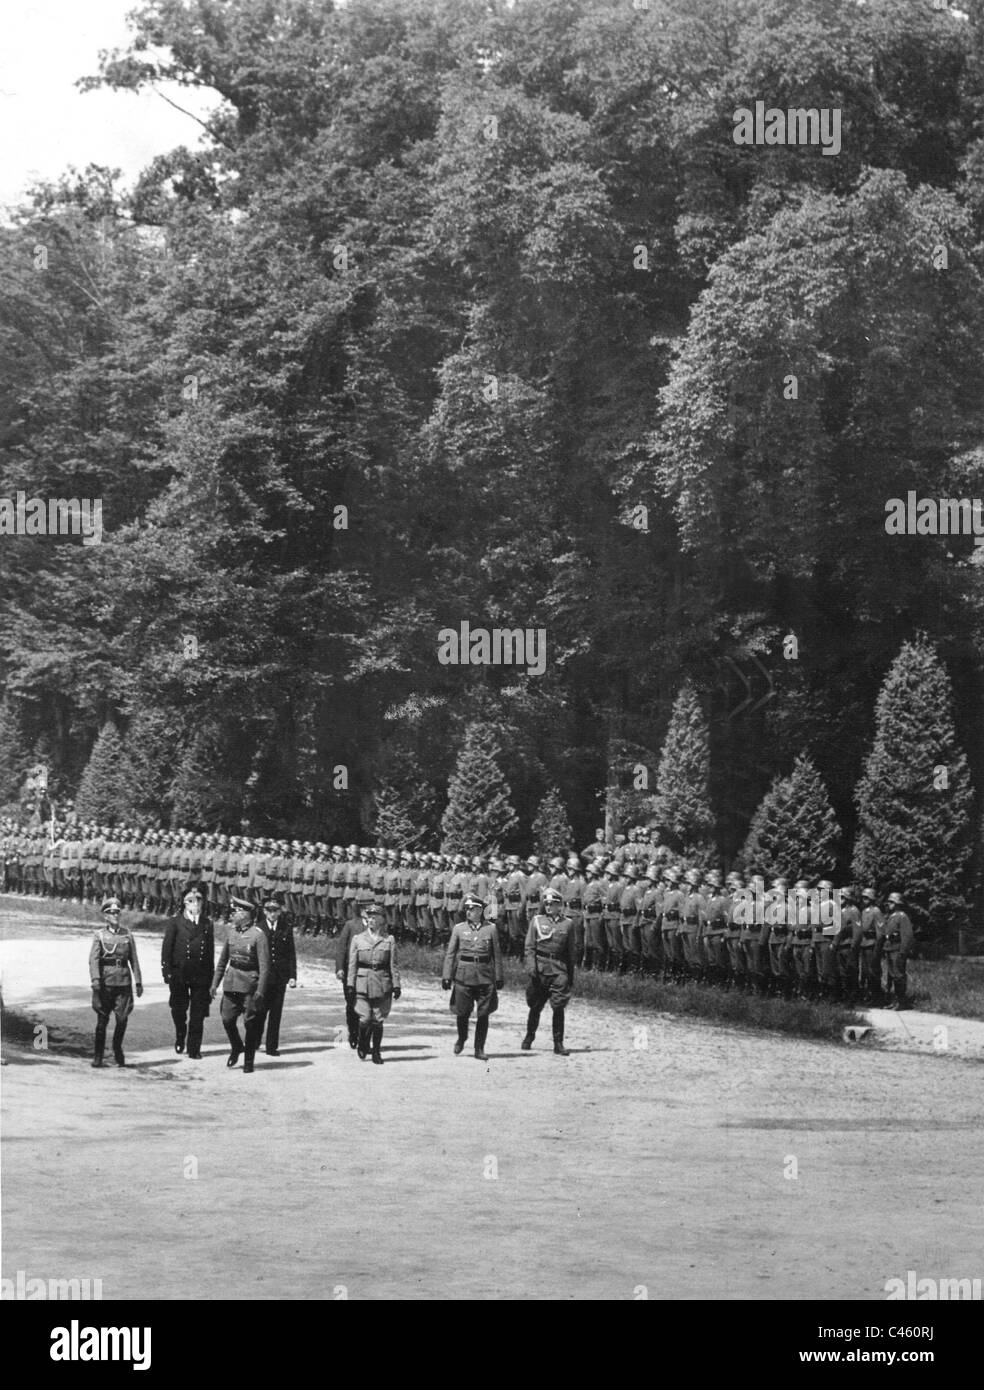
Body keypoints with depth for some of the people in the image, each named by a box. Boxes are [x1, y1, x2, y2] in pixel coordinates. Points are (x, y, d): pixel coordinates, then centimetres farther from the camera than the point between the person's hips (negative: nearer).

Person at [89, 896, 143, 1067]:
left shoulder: (127, 934, 10)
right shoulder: (100, 935, 3)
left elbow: (133, 959, 10)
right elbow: (93, 959, -6)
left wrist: (138, 982, 5)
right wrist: (95, 980, -19)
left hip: (123, 981, 2)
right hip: (105, 981, -2)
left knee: (122, 1018, -4)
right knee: (102, 1019, 0)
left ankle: (117, 1050, 18)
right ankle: (97, 1056, 8)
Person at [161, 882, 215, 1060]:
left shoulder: (207, 925, 11)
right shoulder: (175, 923, 3)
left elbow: (211, 952, 11)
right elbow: (166, 949, 0)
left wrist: (211, 978, 6)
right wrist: (167, 973, -9)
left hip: (201, 977, 1)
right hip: (179, 975, -1)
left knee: (198, 1015, -1)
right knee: (179, 1011, 7)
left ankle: (194, 1049, 5)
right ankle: (180, 1037, 34)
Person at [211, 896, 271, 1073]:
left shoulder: (258, 935, -12)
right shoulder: (232, 932, 7)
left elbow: (264, 965, -14)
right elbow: (223, 959, 15)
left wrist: (260, 990, -18)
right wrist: (215, 983, 11)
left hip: (250, 983, -5)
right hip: (231, 981, 5)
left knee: (250, 1023, 0)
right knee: (227, 1019, 1)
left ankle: (248, 1061, 11)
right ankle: (236, 1048, 27)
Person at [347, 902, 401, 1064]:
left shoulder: (389, 940, 7)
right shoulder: (357, 939, 7)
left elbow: (393, 965, 7)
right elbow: (352, 964, 6)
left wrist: (396, 985, 1)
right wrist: (350, 985, -1)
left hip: (382, 985, 1)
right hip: (363, 985, -1)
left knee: (378, 1020, 1)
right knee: (365, 1019, -8)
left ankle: (376, 1052, 13)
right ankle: (362, 1047, 17)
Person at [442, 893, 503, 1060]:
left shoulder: (491, 928, 4)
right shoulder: (459, 928, 4)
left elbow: (497, 954, 8)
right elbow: (450, 953, 4)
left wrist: (499, 977, 5)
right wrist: (446, 976, -2)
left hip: (485, 975, 0)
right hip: (464, 975, 0)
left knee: (483, 1014, -1)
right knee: (463, 1012, 3)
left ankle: (479, 1049, 8)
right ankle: (461, 1039, 31)